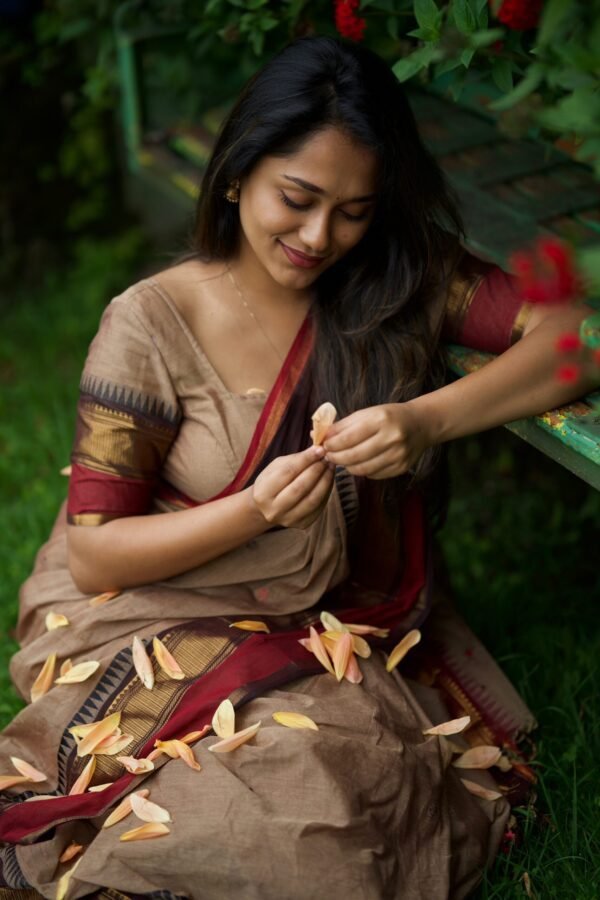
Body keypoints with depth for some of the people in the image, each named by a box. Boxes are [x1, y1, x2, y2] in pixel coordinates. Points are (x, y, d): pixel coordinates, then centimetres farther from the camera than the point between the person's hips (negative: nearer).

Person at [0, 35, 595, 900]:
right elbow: (92, 556, -10)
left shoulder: (407, 282, -4)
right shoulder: (153, 325, -12)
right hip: (164, 625, -3)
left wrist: (427, 420, -29)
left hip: (350, 625, 4)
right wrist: (254, 511, -26)